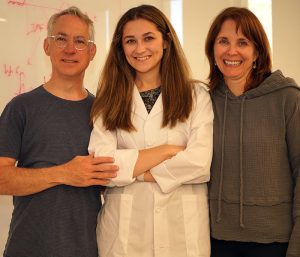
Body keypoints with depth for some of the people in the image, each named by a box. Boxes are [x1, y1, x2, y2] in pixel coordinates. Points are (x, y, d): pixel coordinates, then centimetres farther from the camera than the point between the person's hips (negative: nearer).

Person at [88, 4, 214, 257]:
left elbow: (200, 163, -12)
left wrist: (132, 169, -10)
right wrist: (166, 150, -12)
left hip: (183, 229, 0)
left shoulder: (197, 96, 1)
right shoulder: (109, 102, 3)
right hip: (123, 229, 1)